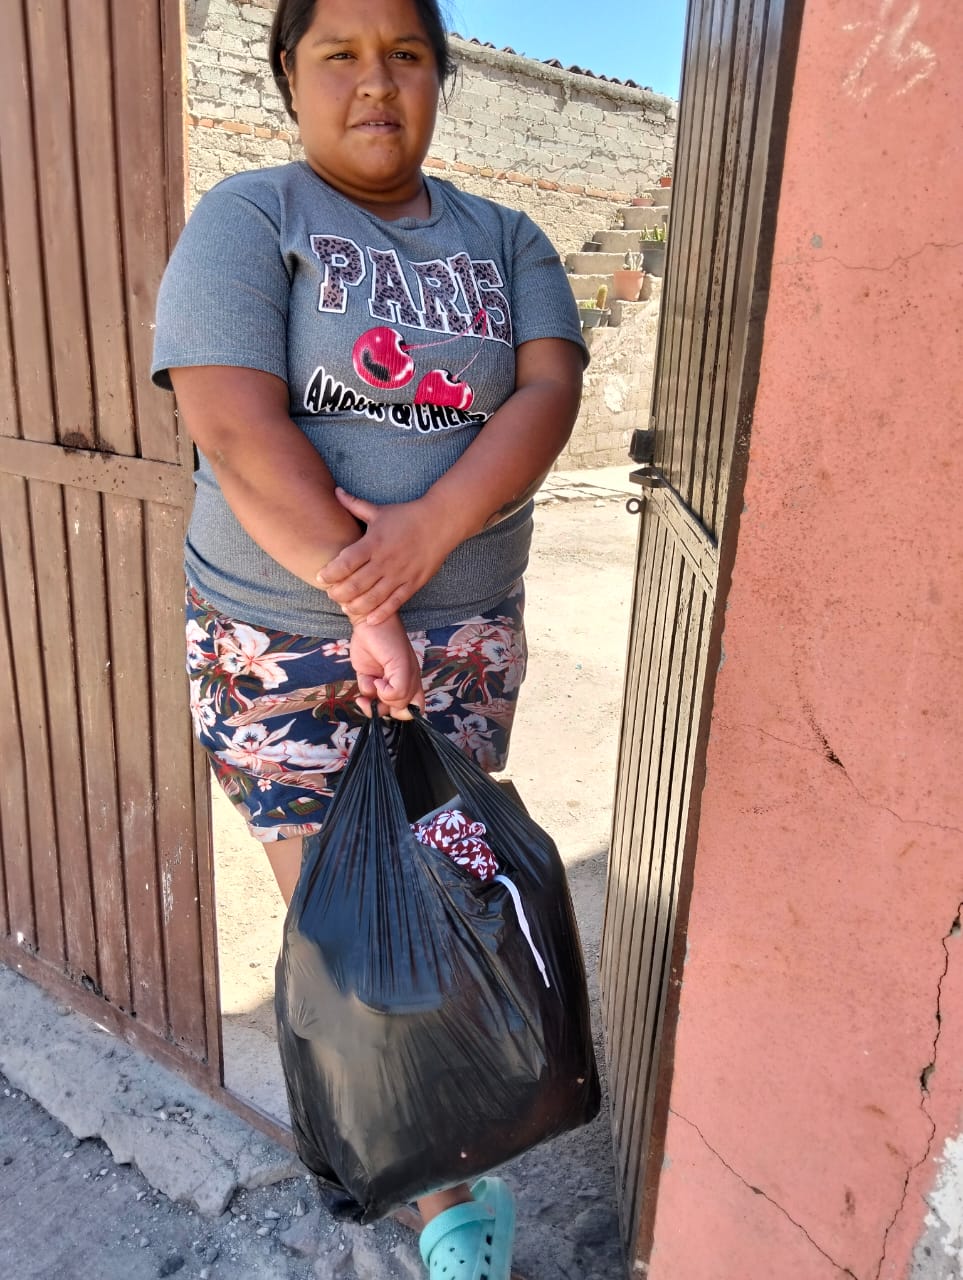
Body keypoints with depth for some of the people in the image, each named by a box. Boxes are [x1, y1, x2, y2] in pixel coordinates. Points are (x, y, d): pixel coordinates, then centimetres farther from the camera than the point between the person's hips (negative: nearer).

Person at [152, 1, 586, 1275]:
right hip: (283, 640, -2)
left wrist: (430, 529, -20)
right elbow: (235, 428, -14)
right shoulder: (246, 220, -1)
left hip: (464, 637, 3)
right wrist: (366, 606, -17)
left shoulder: (505, 241, 12)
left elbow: (547, 393, -3)